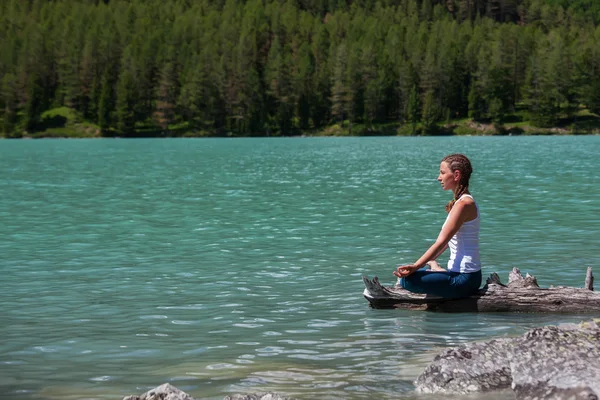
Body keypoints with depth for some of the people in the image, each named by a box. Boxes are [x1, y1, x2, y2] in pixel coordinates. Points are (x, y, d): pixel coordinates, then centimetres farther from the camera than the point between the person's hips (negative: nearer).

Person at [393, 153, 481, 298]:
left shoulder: (464, 204, -16)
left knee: (407, 279, -23)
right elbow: (445, 241, 19)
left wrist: (416, 266, -23)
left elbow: (441, 242, -21)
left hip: (464, 279, -10)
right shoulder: (461, 201, 16)